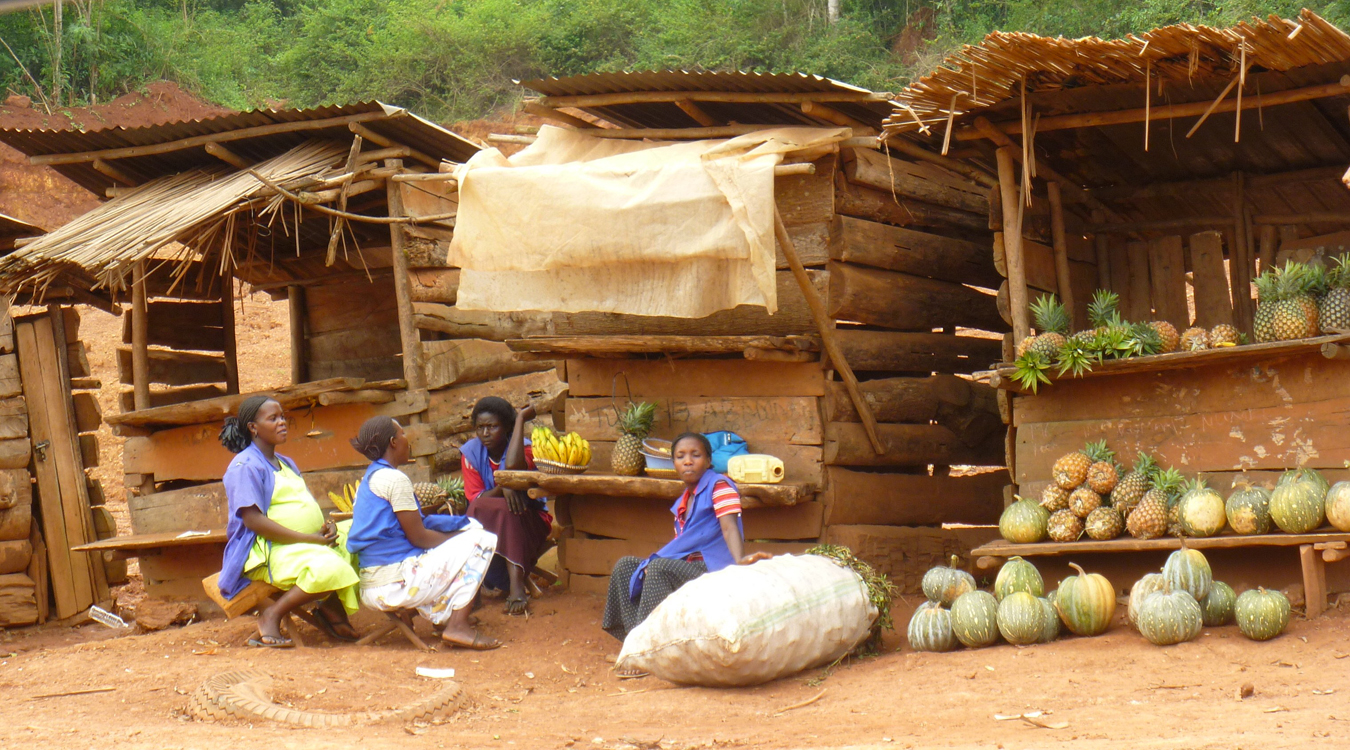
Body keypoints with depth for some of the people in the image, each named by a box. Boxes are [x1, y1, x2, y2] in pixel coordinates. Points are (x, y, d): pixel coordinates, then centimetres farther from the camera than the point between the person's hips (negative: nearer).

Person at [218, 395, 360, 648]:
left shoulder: (286, 464, 22)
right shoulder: (246, 466, -8)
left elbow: (307, 508, 21)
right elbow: (253, 520, -18)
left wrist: (327, 527, -5)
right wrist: (309, 539, -21)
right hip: (267, 550, -9)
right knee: (329, 570, -34)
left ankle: (331, 609, 3)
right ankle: (271, 616, -16)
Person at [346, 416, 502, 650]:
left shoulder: (368, 481, 17)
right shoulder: (395, 479, -12)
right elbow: (418, 537, -11)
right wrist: (458, 538, 5)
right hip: (396, 582, -10)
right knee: (483, 540, -2)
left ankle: (441, 616, 12)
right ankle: (458, 626, -10)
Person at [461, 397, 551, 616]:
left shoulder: (522, 448, -12)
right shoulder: (471, 452, -4)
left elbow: (513, 465, -39)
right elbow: (475, 500, -11)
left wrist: (521, 418, -28)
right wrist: (503, 488, -32)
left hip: (529, 522, -2)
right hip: (488, 526, 2)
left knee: (505, 510, -35)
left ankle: (517, 586, -42)